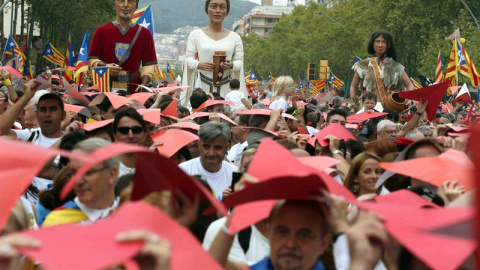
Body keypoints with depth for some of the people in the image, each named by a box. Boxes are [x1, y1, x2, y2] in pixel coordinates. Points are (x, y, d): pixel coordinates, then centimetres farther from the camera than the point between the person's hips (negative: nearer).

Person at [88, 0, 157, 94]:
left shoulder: (144, 33, 7)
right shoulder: (101, 31, 8)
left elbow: (149, 65, 6)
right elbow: (93, 60, 10)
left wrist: (144, 84, -11)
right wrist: (105, 67, -10)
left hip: (133, 89, 0)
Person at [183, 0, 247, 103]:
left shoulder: (234, 37, 9)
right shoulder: (195, 35, 6)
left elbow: (240, 62, 6)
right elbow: (188, 59, 5)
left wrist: (231, 65, -16)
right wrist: (198, 64, -17)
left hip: (226, 88, 1)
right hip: (202, 87, -1)